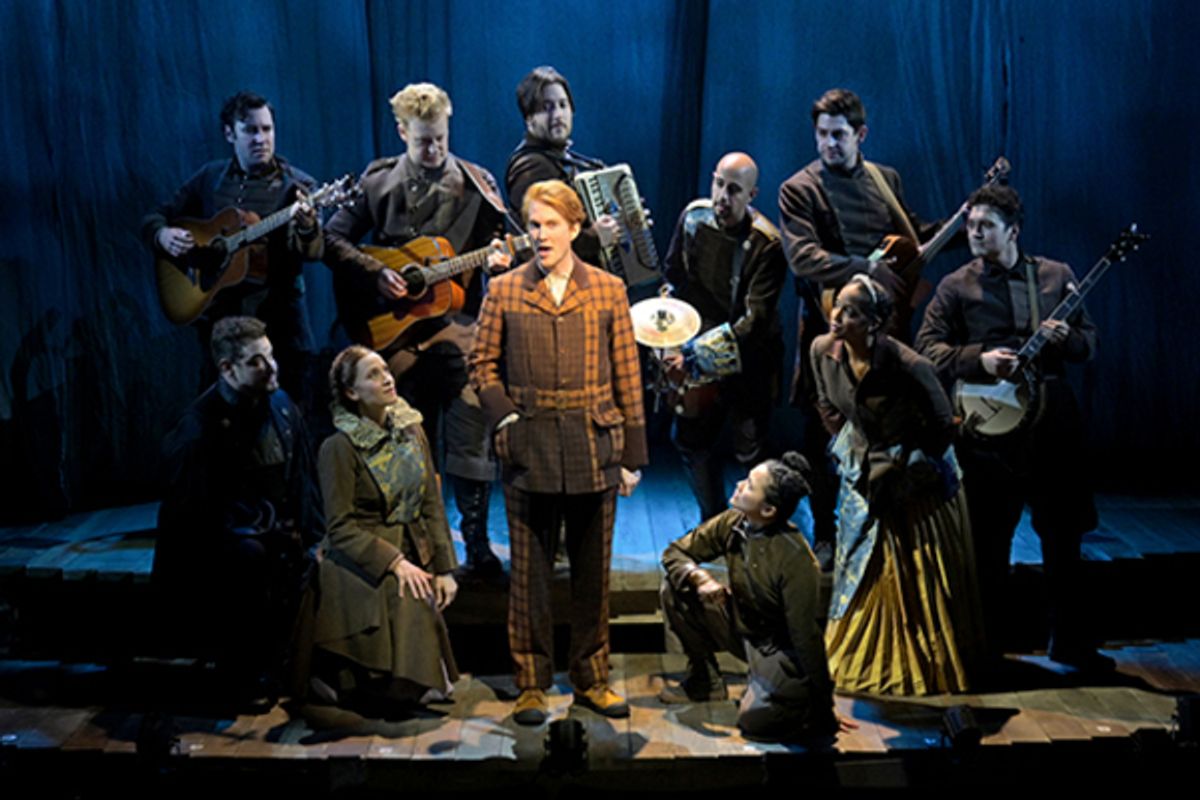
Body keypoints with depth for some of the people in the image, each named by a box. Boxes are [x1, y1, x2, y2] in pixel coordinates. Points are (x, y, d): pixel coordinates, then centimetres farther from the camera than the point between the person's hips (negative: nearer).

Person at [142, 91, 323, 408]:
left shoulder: (296, 185, -4)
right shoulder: (210, 177, 6)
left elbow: (313, 252, -16)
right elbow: (154, 218, 13)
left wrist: (307, 226, -38)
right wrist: (164, 235, -10)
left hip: (278, 314, -3)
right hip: (218, 313, 3)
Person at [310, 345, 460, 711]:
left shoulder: (411, 431, 7)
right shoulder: (339, 448, -9)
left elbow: (432, 506, 9)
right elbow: (342, 528, -12)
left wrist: (444, 568, 2)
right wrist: (396, 563, -19)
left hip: (414, 559, 6)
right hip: (362, 567, -6)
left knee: (427, 686, -2)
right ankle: (331, 675, 11)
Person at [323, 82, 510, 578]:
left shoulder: (475, 183, 4)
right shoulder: (378, 180, 5)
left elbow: (497, 246, 8)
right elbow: (334, 239, 6)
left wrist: (499, 261, -15)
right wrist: (376, 275, -8)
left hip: (457, 325, -1)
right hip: (394, 328, 1)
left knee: (470, 436, -7)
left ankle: (477, 543, 4)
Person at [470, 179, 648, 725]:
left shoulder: (608, 290, 5)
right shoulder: (504, 292, 4)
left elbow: (627, 373, 5)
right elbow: (482, 364, 9)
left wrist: (632, 452, 3)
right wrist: (504, 417, -7)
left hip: (595, 449, 1)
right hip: (529, 450, -1)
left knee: (593, 570, 9)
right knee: (530, 571, 5)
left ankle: (591, 679, 22)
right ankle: (531, 684, 15)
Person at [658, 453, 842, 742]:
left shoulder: (795, 560, -30)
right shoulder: (732, 523, -12)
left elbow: (806, 636, -26)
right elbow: (674, 552, 0)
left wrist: (825, 708, -19)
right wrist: (700, 577, -24)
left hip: (781, 650, -7)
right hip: (741, 628, 7)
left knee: (755, 721, -31)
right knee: (675, 590, -9)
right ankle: (705, 680, 9)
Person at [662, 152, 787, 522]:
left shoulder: (767, 244, -22)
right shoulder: (694, 215, -5)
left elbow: (755, 321, -25)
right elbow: (674, 275, 10)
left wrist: (702, 353, -28)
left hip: (749, 362, -5)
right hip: (702, 356, 5)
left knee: (751, 451, 3)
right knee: (689, 439, 7)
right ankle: (713, 520, 27)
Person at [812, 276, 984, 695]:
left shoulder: (908, 366, -31)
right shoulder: (823, 351, -15)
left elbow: (943, 427, -16)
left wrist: (903, 471, -8)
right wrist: (850, 449, 9)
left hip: (916, 476, -5)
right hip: (863, 474, 5)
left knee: (921, 578, 8)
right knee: (862, 572, 15)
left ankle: (928, 668, 26)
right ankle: (863, 658, 34)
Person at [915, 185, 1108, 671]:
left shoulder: (1056, 276, 9)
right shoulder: (956, 285, 3)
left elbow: (1089, 342, 12)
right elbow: (927, 347, -3)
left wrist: (1066, 338, -10)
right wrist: (979, 360, -16)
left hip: (1053, 417, 2)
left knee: (1063, 535, 8)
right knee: (989, 538, 3)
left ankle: (1069, 641, 21)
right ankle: (986, 643, 17)